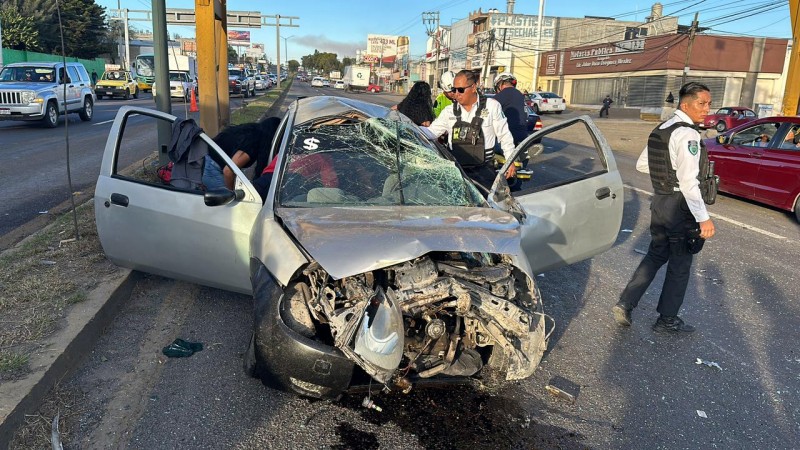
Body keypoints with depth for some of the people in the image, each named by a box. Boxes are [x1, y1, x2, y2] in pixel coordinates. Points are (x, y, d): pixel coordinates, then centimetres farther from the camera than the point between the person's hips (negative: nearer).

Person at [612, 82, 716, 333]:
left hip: (659, 201, 8)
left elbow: (642, 165, 17)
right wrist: (703, 218, -24)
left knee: (656, 255, 19)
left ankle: (625, 304, 13)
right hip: (680, 206, -8)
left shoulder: (661, 130, 9)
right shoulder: (687, 134, -18)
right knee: (680, 265, 8)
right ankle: (668, 319, 21)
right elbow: (688, 182, -25)